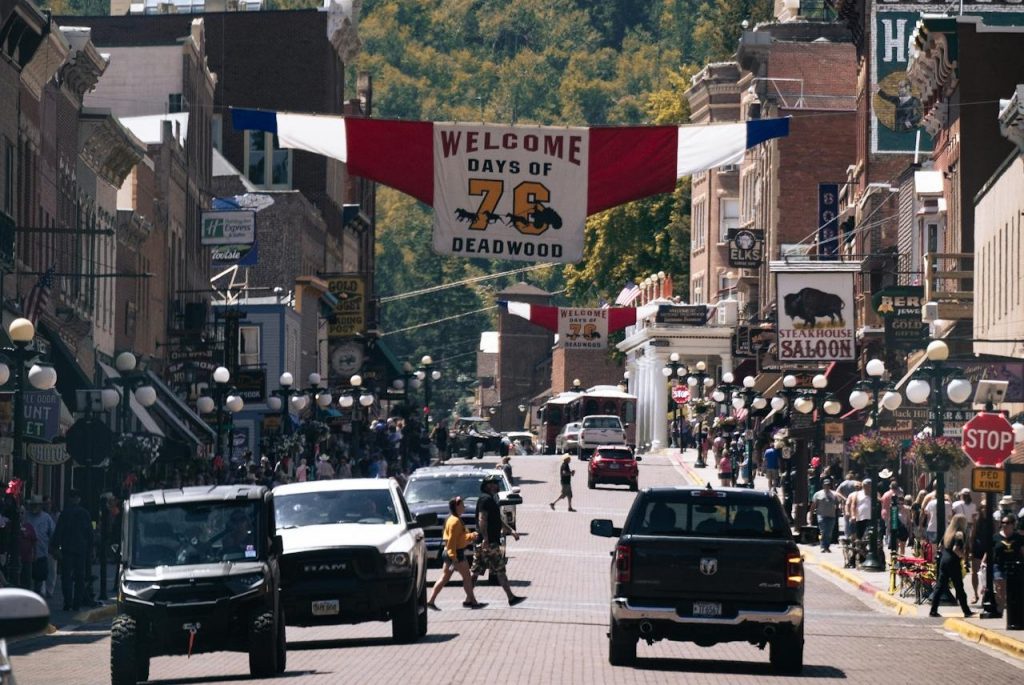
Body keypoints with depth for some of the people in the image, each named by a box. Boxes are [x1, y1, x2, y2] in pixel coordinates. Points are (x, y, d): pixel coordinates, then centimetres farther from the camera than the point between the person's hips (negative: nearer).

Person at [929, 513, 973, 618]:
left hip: (944, 559, 7)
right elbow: (955, 548, -23)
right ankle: (966, 611, 10)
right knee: (959, 587, 2)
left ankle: (933, 611, 2)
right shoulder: (959, 534, -13)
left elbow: (941, 546, 16)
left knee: (940, 586, 6)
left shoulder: (948, 532, 11)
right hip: (953, 562, -7)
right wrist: (961, 555, -7)